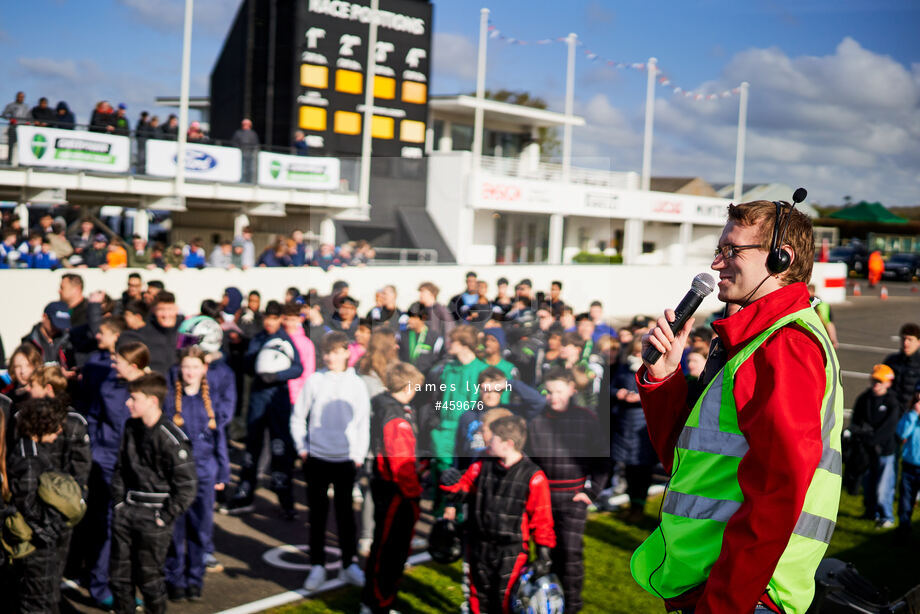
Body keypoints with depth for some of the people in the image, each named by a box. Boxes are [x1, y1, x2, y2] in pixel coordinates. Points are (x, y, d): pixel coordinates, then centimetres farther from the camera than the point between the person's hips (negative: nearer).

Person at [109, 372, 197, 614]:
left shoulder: (172, 438, -18)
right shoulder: (131, 428, 5)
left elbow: (187, 487, -15)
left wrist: (164, 518, -13)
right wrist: (118, 502, 10)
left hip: (154, 515, -6)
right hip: (126, 511, 7)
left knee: (149, 576, 2)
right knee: (120, 574, 12)